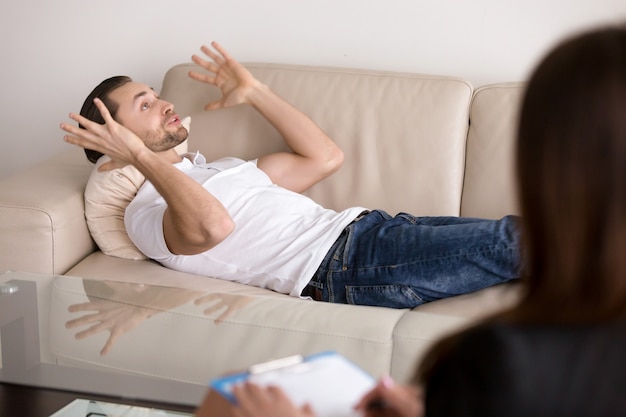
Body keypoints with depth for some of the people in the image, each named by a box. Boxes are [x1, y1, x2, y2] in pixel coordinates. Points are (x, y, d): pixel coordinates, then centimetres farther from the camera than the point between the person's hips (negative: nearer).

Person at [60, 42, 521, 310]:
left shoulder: (220, 169, 27)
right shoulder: (145, 212, 0)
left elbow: (325, 157, 26)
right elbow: (212, 226, -25)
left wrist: (254, 91, 26)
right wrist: (141, 155, -16)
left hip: (369, 227, 9)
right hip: (349, 266, -9)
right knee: (507, 243, -18)